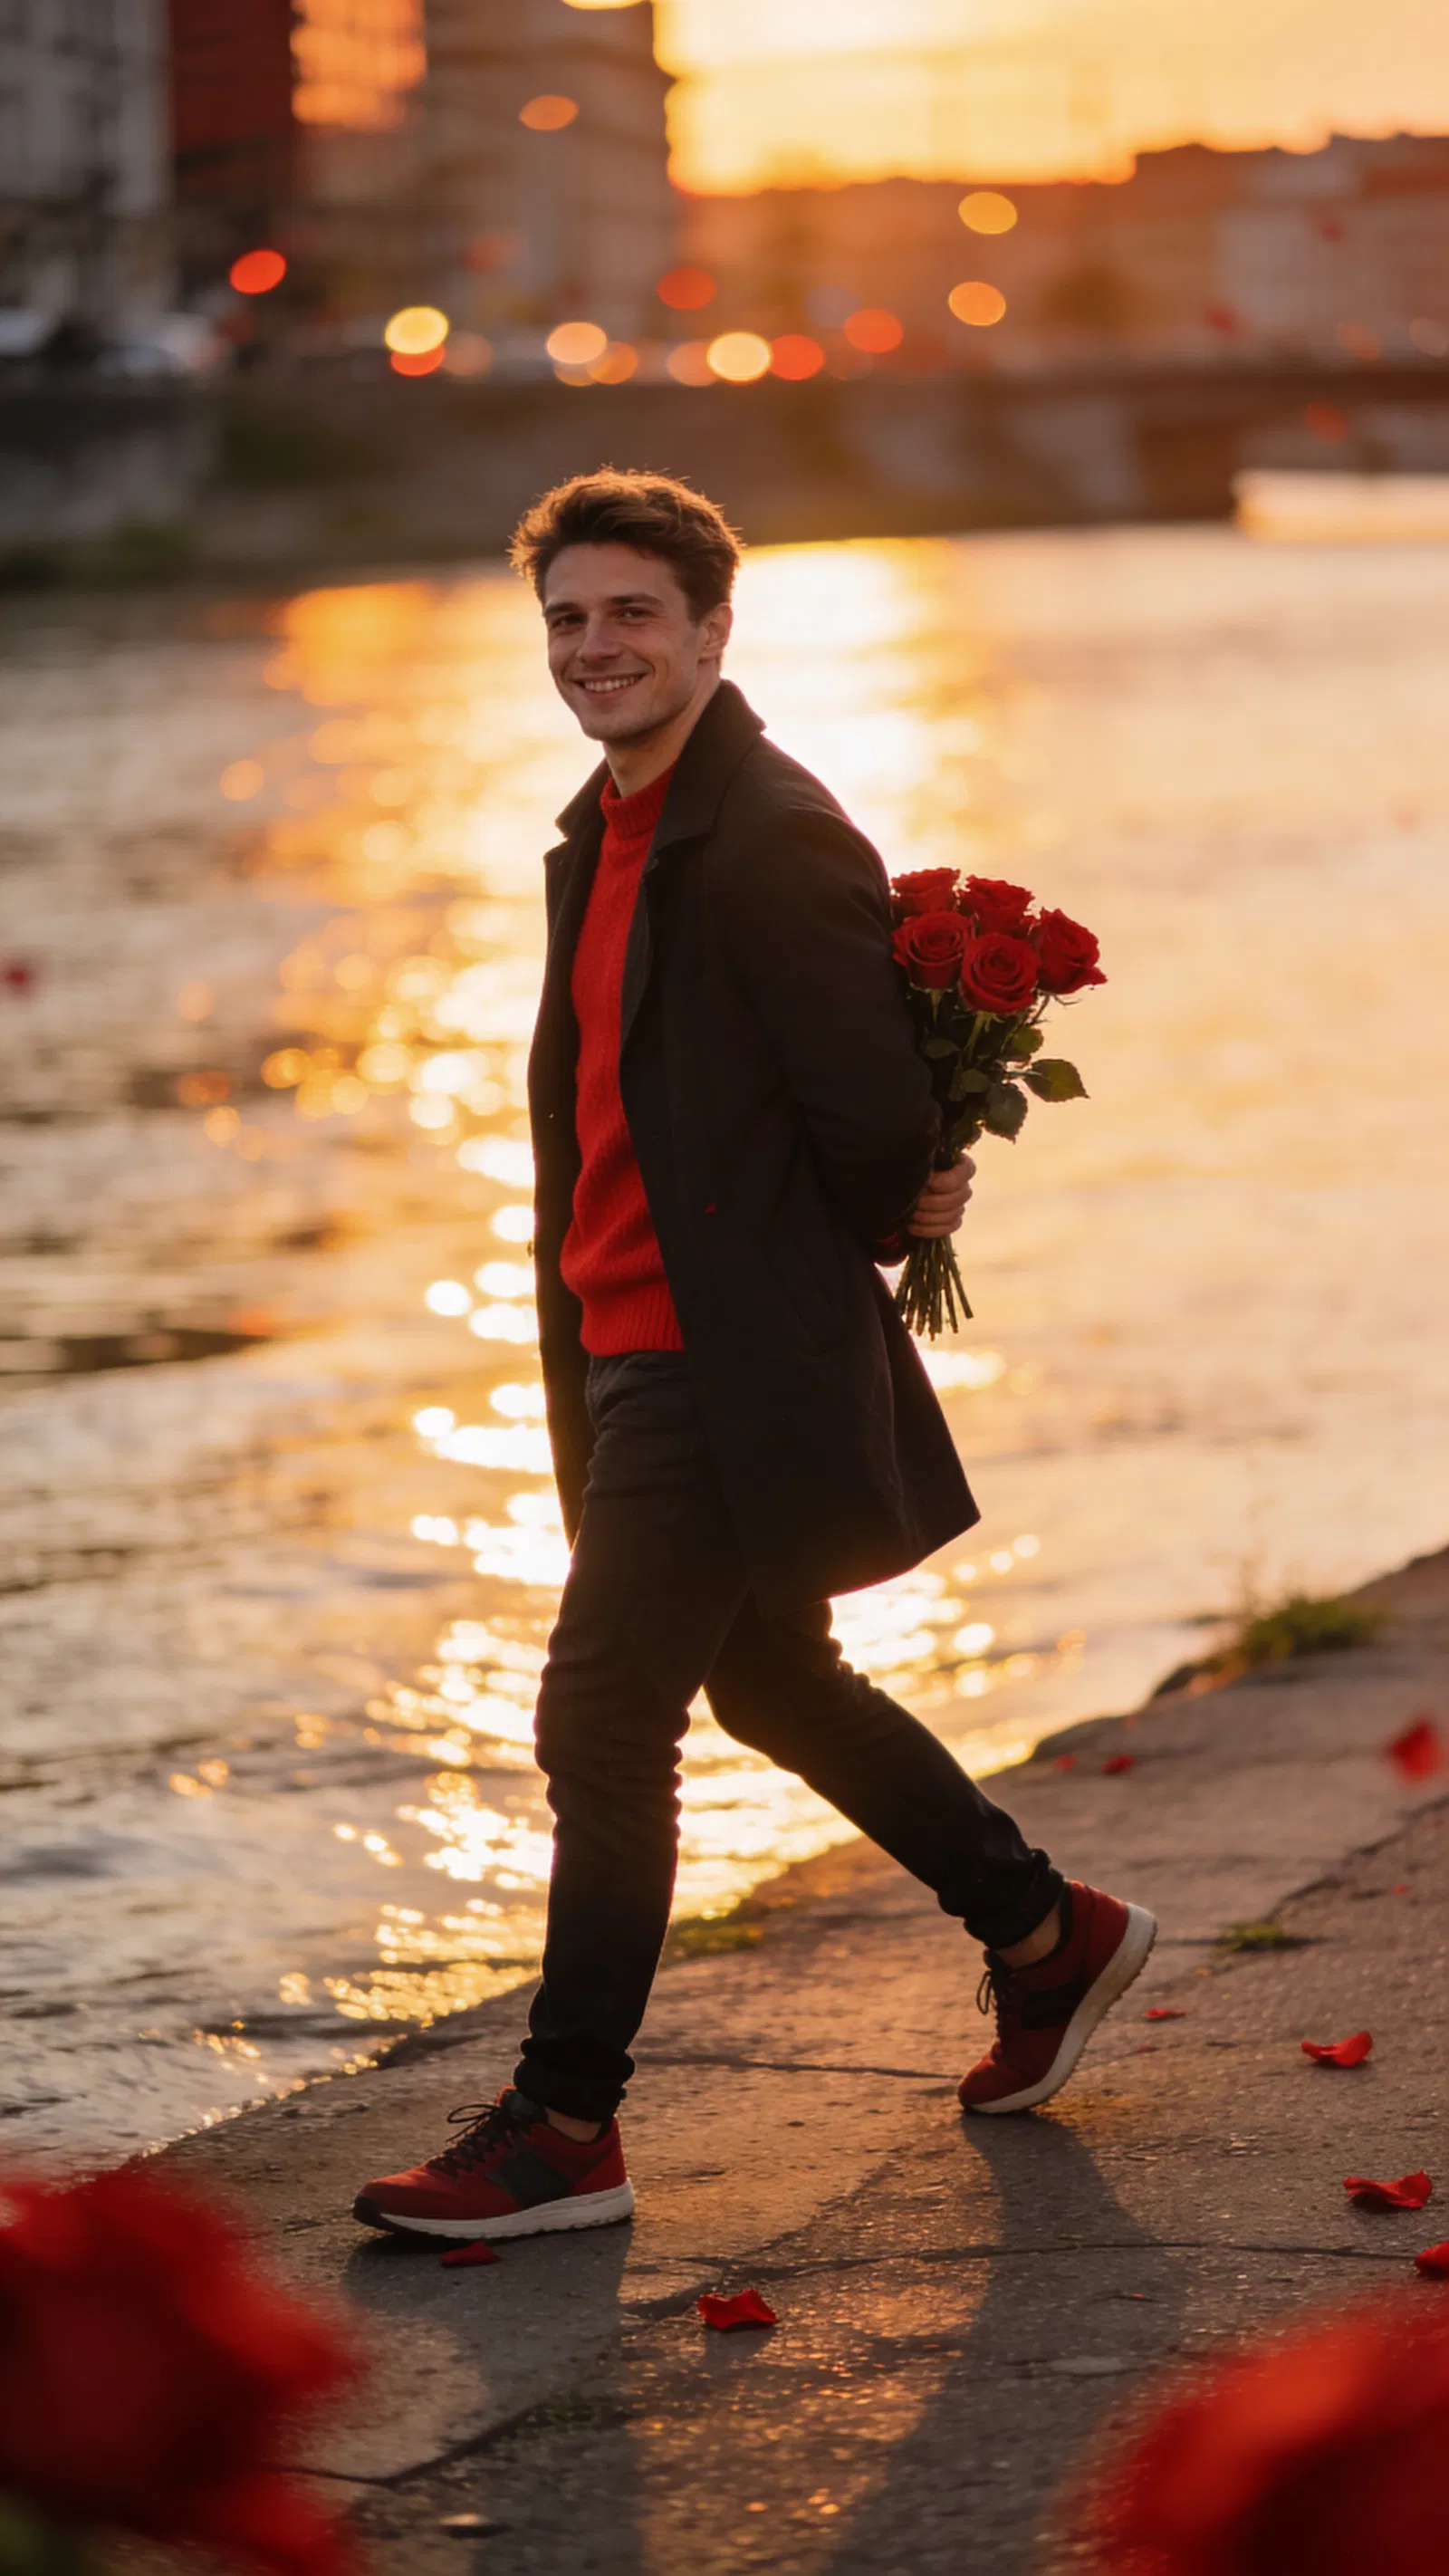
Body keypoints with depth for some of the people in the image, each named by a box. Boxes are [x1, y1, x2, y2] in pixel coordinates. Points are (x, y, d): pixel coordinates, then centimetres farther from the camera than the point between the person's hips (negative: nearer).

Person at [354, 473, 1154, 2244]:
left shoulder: (776, 838, -18)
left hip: (732, 1358, -10)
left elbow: (878, 1122, -20)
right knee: (770, 1680, 21)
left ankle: (564, 2128, 1)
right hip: (631, 1343, 10)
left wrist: (874, 1234, 0)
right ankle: (1048, 1934, 38)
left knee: (603, 1714, -8)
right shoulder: (600, 837, 12)